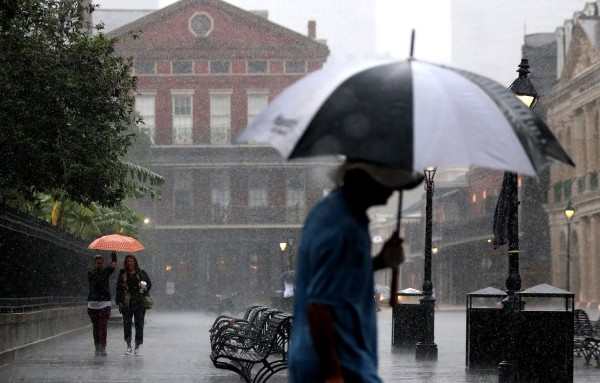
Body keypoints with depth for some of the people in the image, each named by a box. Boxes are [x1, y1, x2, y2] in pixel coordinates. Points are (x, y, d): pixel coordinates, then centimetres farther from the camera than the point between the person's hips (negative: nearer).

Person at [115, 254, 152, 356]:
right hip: (126, 304, 0)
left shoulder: (141, 273, 6)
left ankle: (137, 347, 9)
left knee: (139, 324, 1)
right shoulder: (122, 274, 6)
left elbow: (149, 284, 15)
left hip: (140, 303, 0)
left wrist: (145, 288, -7)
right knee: (127, 324, -2)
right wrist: (119, 301, 0)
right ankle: (129, 346, 12)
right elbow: (119, 288, 7)